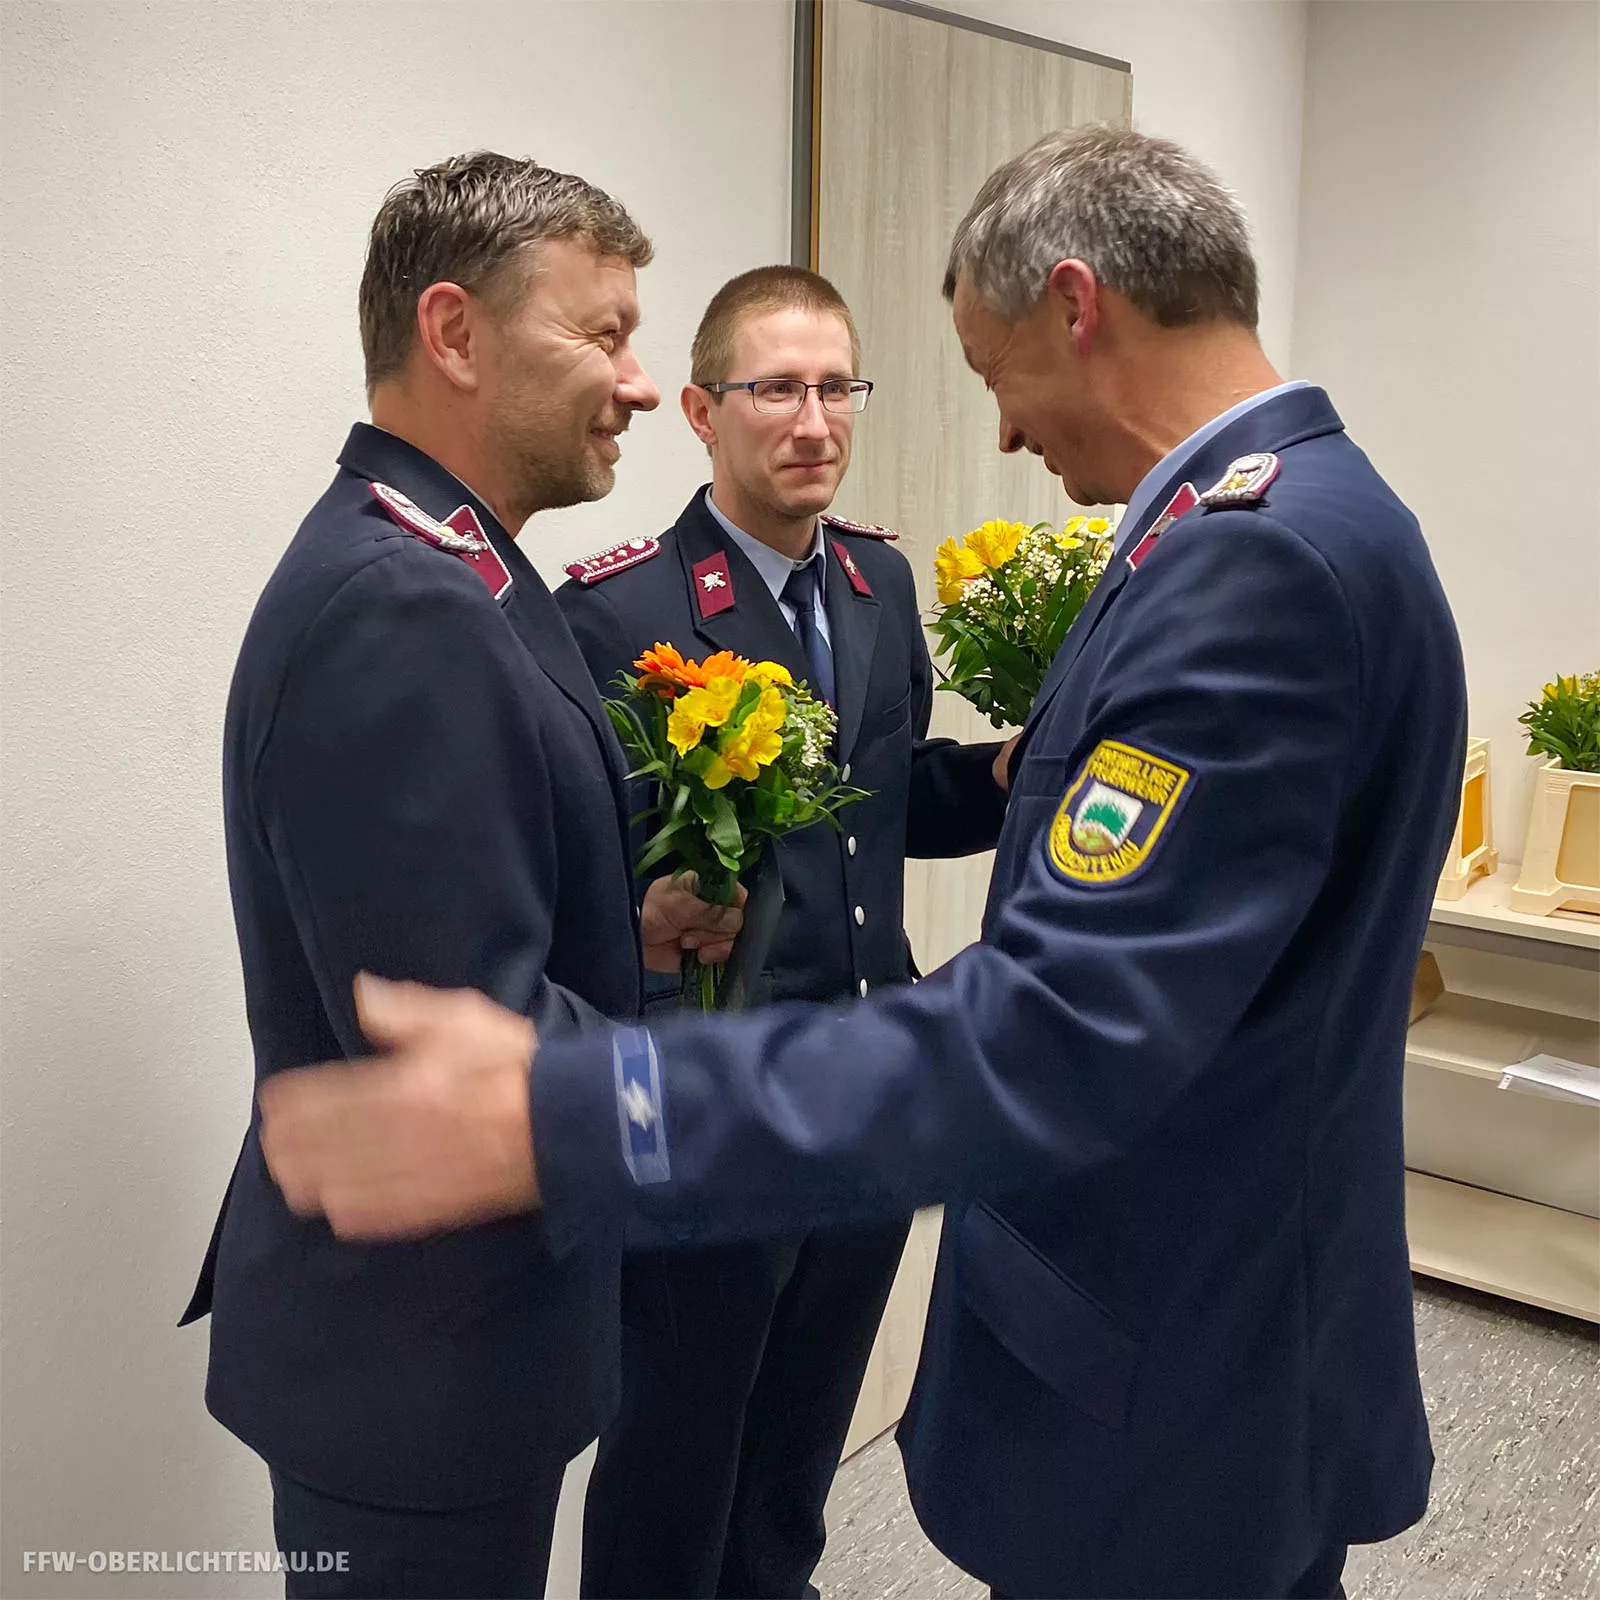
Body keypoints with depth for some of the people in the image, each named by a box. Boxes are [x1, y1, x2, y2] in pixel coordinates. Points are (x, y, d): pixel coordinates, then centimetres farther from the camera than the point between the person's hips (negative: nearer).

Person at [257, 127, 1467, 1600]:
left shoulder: (1260, 555, -26)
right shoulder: (1306, 513, 6)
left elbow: (1053, 1042, -32)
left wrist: (556, 1119, -33)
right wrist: (1062, 775, 12)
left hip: (1169, 1401, -9)